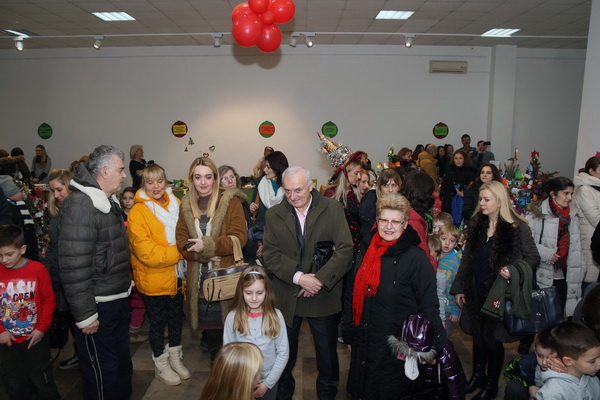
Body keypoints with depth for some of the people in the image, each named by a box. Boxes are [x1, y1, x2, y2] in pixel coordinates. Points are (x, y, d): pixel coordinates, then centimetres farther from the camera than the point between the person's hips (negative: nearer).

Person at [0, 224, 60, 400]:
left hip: (35, 339, -2)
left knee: (42, 382, 11)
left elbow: (49, 300, -7)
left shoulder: (38, 269, -13)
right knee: (14, 385, 17)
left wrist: (42, 328, -10)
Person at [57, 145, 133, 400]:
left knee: (122, 362, 22)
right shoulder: (79, 206, -21)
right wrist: (85, 316, -21)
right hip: (98, 306, -9)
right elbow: (73, 267, -24)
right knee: (103, 372, 6)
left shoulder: (109, 202, 10)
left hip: (119, 299, 9)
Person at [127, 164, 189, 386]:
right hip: (153, 278, -5)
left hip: (176, 275, 6)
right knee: (157, 321, 13)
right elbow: (147, 253, -25)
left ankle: (175, 357, 42)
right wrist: (179, 251, -22)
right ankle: (160, 364, 35)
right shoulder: (138, 212, -19)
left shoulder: (174, 203, -1)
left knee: (176, 316, 21)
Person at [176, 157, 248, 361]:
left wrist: (207, 245, -21)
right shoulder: (186, 204, 8)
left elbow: (239, 237, -14)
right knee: (210, 327, 14)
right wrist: (200, 254, -15)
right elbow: (181, 240, 2)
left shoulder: (230, 201, -6)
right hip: (200, 278, 4)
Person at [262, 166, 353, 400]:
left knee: (327, 352, 15)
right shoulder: (274, 215, 0)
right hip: (286, 296, 2)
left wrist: (320, 279, -21)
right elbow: (270, 254, -7)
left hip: (324, 295, -1)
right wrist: (298, 277, -20)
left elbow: (346, 249, -13)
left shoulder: (333, 209, -6)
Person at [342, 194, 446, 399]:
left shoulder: (416, 258, -14)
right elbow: (351, 296, 9)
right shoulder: (366, 252, 2)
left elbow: (428, 307, -12)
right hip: (363, 347, 5)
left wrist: (434, 346, -12)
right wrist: (349, 335, 13)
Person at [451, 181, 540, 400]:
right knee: (477, 335, 17)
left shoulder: (518, 228, -13)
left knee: (492, 338, 9)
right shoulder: (476, 224, 1)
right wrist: (458, 288, 7)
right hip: (476, 292, 4)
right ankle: (477, 374, 39)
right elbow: (467, 258, 7)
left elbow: (533, 257, -4)